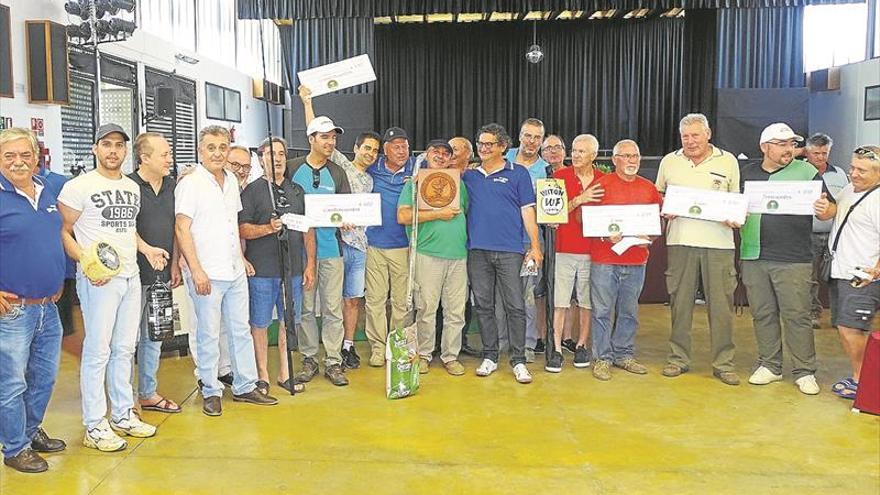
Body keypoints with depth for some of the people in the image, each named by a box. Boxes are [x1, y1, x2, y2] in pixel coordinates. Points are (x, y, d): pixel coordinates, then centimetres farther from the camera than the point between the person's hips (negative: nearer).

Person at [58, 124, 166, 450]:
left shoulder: (132, 187, 14)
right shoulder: (79, 186, -7)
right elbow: (63, 232, -8)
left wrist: (146, 248, 10)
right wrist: (87, 263, -21)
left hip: (131, 277, 7)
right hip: (98, 280, -7)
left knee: (124, 349, 14)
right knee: (98, 351, -3)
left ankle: (123, 415, 26)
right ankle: (94, 427, 8)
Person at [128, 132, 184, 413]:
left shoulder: (171, 186, 9)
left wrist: (175, 264, 13)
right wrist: (147, 252, -15)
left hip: (163, 274, 7)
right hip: (135, 274, -7)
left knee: (154, 337, 16)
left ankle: (148, 393, 28)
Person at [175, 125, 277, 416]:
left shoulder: (231, 181, 12)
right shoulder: (190, 184, -9)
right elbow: (181, 229, -12)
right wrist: (196, 270, -17)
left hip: (235, 272, 7)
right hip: (207, 274, -7)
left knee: (241, 331, 11)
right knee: (209, 335, 2)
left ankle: (245, 387, 22)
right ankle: (211, 392, 15)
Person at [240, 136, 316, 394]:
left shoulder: (296, 190, 13)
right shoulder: (252, 190, 0)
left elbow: (308, 230, 14)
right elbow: (241, 229, -7)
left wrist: (310, 265, 8)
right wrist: (269, 228, -22)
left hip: (293, 269, 4)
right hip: (262, 270, -4)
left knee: (289, 322, 10)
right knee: (259, 324, 4)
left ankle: (285, 374, 22)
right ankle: (262, 376, 16)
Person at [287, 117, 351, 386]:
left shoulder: (337, 173, 9)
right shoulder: (292, 168, 3)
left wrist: (345, 221, -11)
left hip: (330, 248, 1)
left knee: (333, 308, 2)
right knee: (305, 308, 6)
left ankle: (333, 362, 11)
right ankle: (309, 359, 19)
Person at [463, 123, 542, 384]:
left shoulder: (518, 173, 4)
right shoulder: (468, 176, 13)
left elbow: (527, 211, 2)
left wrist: (535, 245, -3)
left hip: (510, 250, -3)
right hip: (477, 250, 3)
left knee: (515, 307, -2)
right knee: (483, 305, 9)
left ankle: (518, 361, 7)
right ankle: (489, 357, 20)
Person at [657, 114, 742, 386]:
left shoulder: (728, 161, 8)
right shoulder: (669, 161, 11)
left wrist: (736, 220, -7)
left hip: (718, 243, -1)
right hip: (680, 241, 1)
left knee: (721, 304, 1)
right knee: (680, 302, 6)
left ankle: (723, 363, 11)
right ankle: (678, 358, 17)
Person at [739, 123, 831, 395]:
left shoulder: (806, 171, 2)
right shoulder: (747, 173, 11)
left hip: (793, 260, -3)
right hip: (754, 257, 3)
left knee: (797, 316, -1)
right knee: (763, 314, 10)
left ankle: (804, 372, 10)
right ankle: (769, 366, 22)